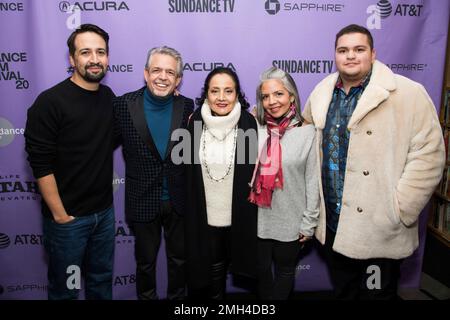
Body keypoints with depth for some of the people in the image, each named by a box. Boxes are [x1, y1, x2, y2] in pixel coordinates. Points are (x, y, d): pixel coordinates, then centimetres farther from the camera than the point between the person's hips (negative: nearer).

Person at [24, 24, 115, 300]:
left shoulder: (109, 97, 4)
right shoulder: (51, 101, -14)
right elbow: (41, 164, -15)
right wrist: (60, 215, -14)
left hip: (105, 211, 5)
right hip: (68, 216, -4)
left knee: (102, 280, 20)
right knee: (65, 288, 15)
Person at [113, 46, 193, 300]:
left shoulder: (186, 106, -5)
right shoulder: (124, 104, -11)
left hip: (179, 200, 2)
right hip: (143, 200, -1)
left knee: (179, 258, 20)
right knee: (145, 261, 20)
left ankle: (177, 297, 45)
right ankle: (147, 297, 46)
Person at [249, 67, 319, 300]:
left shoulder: (307, 132, -11)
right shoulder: (256, 130, -6)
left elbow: (312, 182, -7)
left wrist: (309, 222, -5)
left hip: (291, 221, -2)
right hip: (259, 218, 2)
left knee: (285, 270, 20)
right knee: (261, 268, 21)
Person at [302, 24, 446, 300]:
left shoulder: (408, 94, -11)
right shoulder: (321, 94, 6)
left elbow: (428, 154, -14)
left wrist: (400, 210, -17)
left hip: (380, 232, -4)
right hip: (331, 225, 5)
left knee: (377, 293, 14)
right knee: (342, 291, 23)